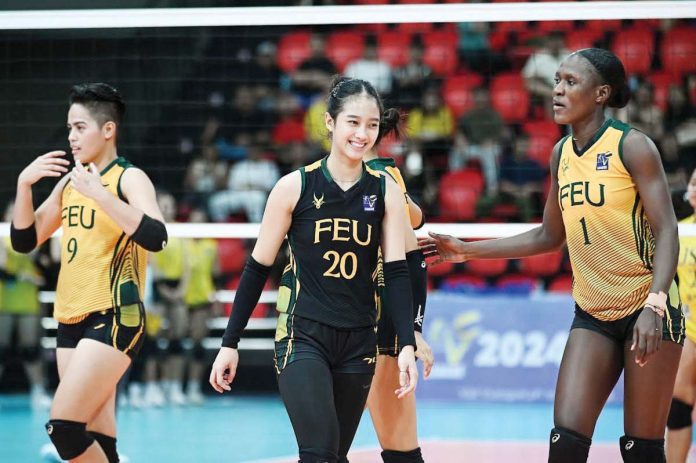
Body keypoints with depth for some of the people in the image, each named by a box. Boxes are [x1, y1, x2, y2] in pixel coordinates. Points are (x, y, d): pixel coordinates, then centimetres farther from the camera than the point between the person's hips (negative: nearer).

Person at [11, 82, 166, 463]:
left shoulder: (129, 178, -7)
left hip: (113, 319, -7)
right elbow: (24, 240, 16)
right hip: (70, 322, 7)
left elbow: (154, 237, -24)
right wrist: (24, 185, 1)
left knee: (62, 427, -17)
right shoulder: (69, 181, 14)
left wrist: (99, 193, -29)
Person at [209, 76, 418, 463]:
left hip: (359, 343, 3)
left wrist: (407, 344, -13)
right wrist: (230, 344, 1)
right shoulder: (295, 187, -5)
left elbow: (396, 272, -1)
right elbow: (258, 268, 1)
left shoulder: (386, 192, 2)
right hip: (302, 335, -3)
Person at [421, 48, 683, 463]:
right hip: (593, 315, 6)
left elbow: (667, 231, -16)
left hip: (648, 309, -6)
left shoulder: (631, 146, -12)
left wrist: (654, 305, -28)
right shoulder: (562, 153, 8)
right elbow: (549, 237, 18)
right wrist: (467, 250, 14)